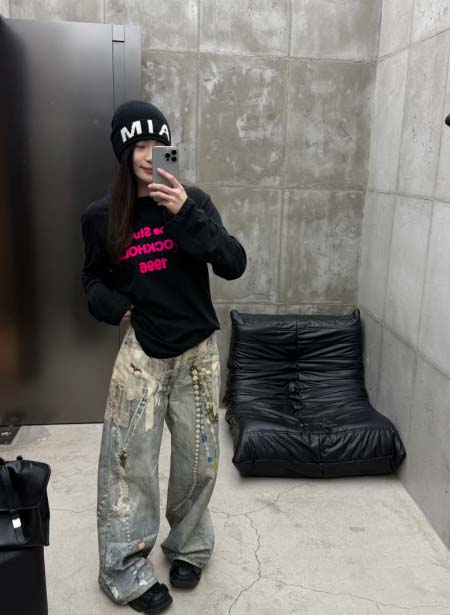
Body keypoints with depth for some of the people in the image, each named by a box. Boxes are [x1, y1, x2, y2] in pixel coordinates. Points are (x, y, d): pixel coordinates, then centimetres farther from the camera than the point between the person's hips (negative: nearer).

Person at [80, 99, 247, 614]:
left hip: (198, 350, 1)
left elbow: (233, 265, -13)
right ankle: (126, 572, 23)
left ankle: (188, 547, 37)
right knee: (129, 461, 3)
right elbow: (92, 279, 13)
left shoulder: (194, 202, -4)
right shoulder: (101, 216, -2)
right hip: (142, 352, 0)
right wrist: (109, 303, -9)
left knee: (198, 458, 12)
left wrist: (186, 215, -23)